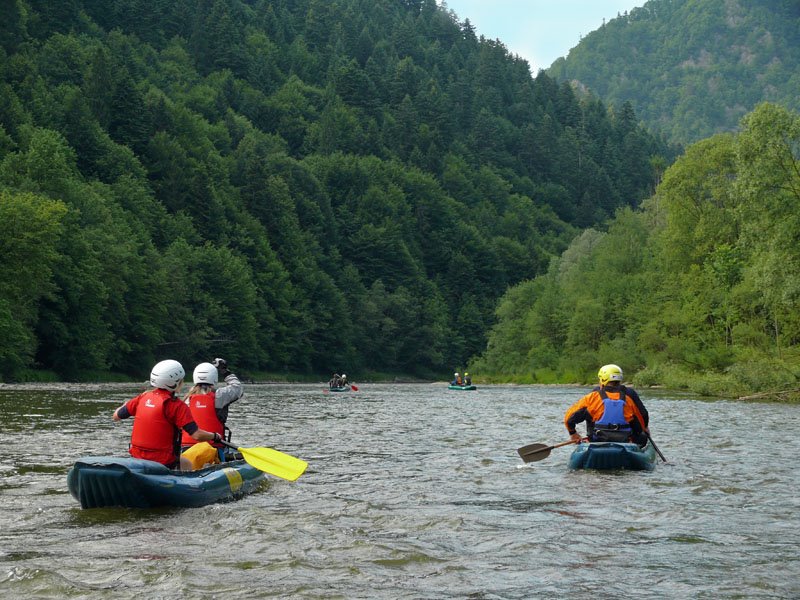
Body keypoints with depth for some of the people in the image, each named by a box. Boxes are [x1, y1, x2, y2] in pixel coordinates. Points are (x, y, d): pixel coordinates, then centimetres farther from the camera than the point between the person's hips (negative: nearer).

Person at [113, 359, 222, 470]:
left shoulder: (143, 397, 1)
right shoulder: (177, 405, -14)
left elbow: (116, 416, 13)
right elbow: (197, 435, -19)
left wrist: (126, 404, 33)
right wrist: (215, 436, 1)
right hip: (163, 461, -5)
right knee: (187, 465, 23)